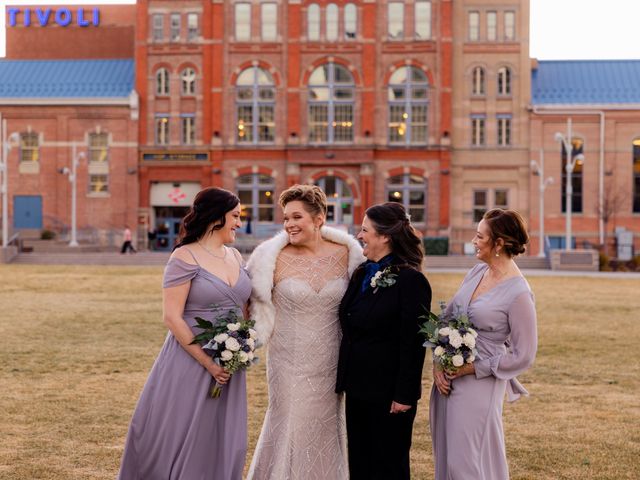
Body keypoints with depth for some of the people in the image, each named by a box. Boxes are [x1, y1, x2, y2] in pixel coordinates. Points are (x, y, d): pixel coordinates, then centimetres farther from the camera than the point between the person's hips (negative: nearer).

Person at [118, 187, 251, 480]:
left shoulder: (235, 257, 10)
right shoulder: (185, 257, -10)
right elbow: (172, 317, -15)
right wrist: (208, 363, -16)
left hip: (228, 367, 6)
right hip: (190, 365, -6)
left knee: (220, 445, 10)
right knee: (177, 441, 1)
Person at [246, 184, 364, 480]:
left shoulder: (346, 254, -4)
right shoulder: (273, 257, -10)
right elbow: (253, 300, 2)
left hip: (329, 363, 2)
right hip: (289, 364, -2)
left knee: (326, 431, 14)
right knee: (290, 428, 5)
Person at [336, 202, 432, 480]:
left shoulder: (411, 280, -15)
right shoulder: (362, 274, 9)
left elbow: (413, 343, -17)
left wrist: (405, 395, -17)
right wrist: (344, 379, 12)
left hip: (389, 394, -8)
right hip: (357, 389, 8)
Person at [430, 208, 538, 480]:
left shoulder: (519, 294, -16)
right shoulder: (477, 272, 5)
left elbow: (523, 355, -13)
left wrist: (474, 368, -12)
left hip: (479, 384, -7)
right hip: (446, 378, 7)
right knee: (445, 455, 15)